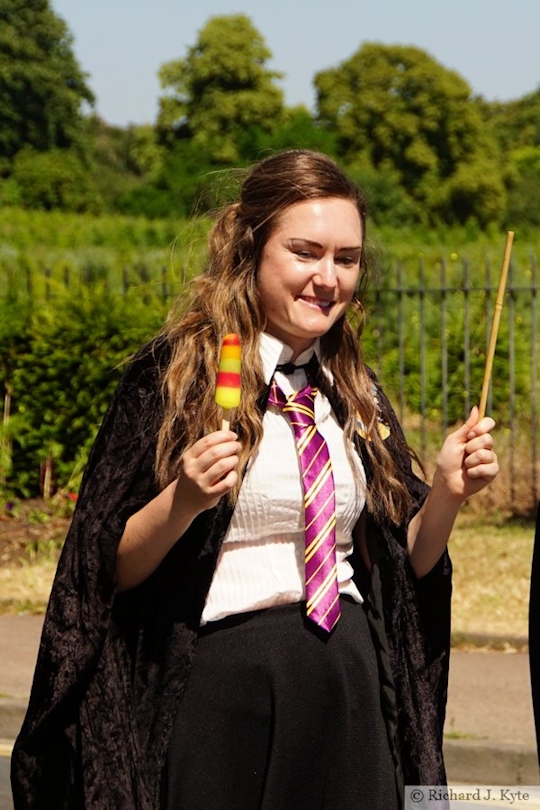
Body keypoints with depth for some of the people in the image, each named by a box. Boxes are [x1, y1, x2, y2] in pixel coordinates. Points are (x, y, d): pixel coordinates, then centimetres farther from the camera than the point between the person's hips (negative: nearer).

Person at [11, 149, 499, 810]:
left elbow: (407, 563, 11)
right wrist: (183, 501, -24)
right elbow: (110, 572, -7)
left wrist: (447, 491, -6)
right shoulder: (176, 374, -6)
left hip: (349, 690, 5)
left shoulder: (355, 394, 10)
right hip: (217, 693, -4)